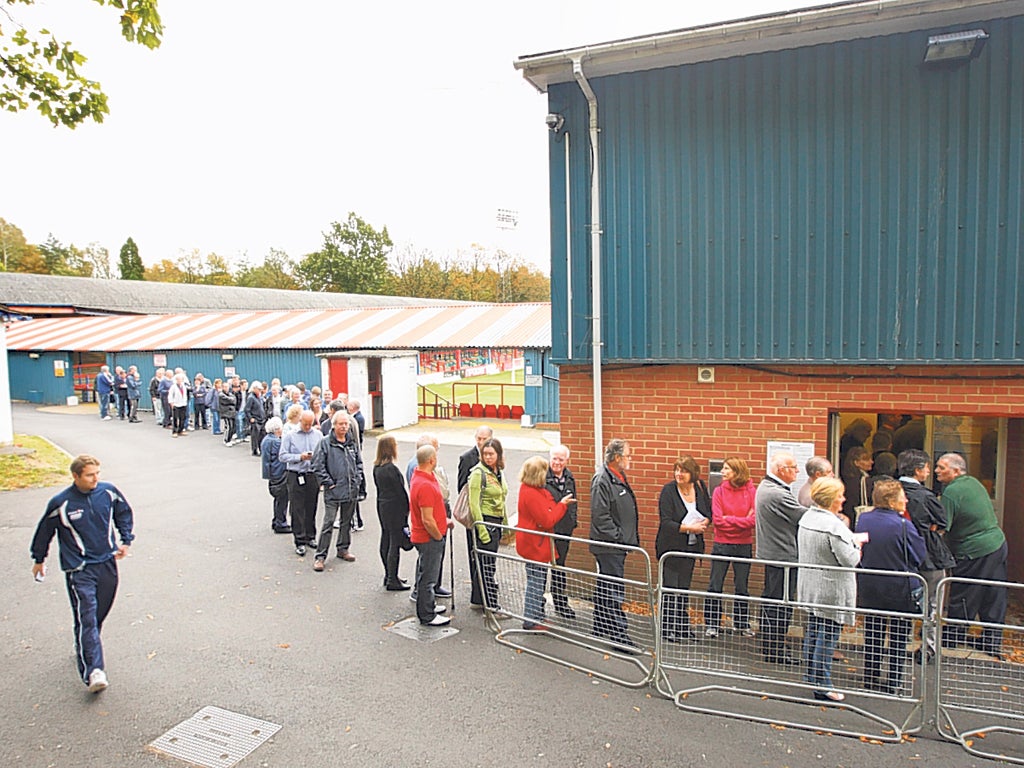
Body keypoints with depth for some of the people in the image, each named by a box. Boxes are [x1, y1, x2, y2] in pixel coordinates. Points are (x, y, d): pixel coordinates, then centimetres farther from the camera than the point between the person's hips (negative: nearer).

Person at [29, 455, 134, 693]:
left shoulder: (108, 492, -4)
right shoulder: (61, 503, -12)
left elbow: (124, 513, 16)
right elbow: (44, 531, 6)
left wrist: (126, 540, 10)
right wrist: (39, 560, 18)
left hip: (107, 564, 4)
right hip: (79, 569, -4)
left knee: (99, 615, 14)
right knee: (86, 618, -11)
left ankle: (84, 647, 40)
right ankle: (93, 671, -14)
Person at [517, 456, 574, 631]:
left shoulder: (529, 490, 8)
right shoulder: (532, 494, -25)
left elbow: (544, 511, 13)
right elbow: (547, 521, -23)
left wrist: (560, 504, 2)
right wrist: (562, 505, -13)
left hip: (537, 544, 11)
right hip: (535, 545, -11)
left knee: (539, 582, 20)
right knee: (535, 583, 1)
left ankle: (537, 617, 31)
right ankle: (530, 621, 13)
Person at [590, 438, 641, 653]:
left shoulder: (619, 478, 14)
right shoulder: (602, 480, -18)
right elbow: (600, 515, -22)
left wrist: (631, 538, 16)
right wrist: (618, 537, -19)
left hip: (618, 545, 10)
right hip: (608, 546, -10)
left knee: (605, 587, 18)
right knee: (614, 591, -6)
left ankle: (600, 628, 29)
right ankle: (620, 635, -1)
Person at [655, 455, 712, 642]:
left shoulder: (700, 488, 1)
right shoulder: (668, 490, -14)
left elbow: (709, 512, 11)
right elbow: (665, 522, -18)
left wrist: (703, 523, -10)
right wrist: (689, 528, -23)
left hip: (691, 546, 5)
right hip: (671, 546, -5)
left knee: (684, 587, 14)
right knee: (670, 588, -1)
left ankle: (683, 626, 25)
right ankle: (667, 628, 9)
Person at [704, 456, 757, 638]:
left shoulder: (752, 491, -5)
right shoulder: (719, 491, -3)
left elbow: (754, 520, -13)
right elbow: (717, 520, -10)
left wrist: (729, 519, -14)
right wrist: (742, 520, -13)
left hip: (744, 545, 0)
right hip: (721, 544, 0)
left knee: (742, 586, 13)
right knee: (715, 586, 3)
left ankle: (742, 623, 28)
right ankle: (712, 624, 14)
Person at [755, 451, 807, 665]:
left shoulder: (765, 486, 10)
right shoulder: (778, 494, -23)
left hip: (771, 553, 11)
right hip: (782, 555, -11)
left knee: (770, 600, 19)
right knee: (781, 605, -2)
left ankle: (768, 646, 31)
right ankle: (776, 653, 7)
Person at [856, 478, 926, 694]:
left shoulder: (863, 520, -5)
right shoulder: (903, 525, -20)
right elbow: (919, 556, -9)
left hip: (869, 589, 4)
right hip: (899, 590, -4)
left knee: (872, 635, 16)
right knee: (899, 639, 12)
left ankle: (870, 679, 25)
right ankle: (894, 682, 20)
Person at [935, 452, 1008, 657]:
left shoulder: (951, 492, -18)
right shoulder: (973, 482, 9)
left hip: (975, 552, -9)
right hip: (998, 543, 9)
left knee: (961, 598, 3)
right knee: (993, 598, 14)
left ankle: (952, 637, 14)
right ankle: (993, 642, 23)